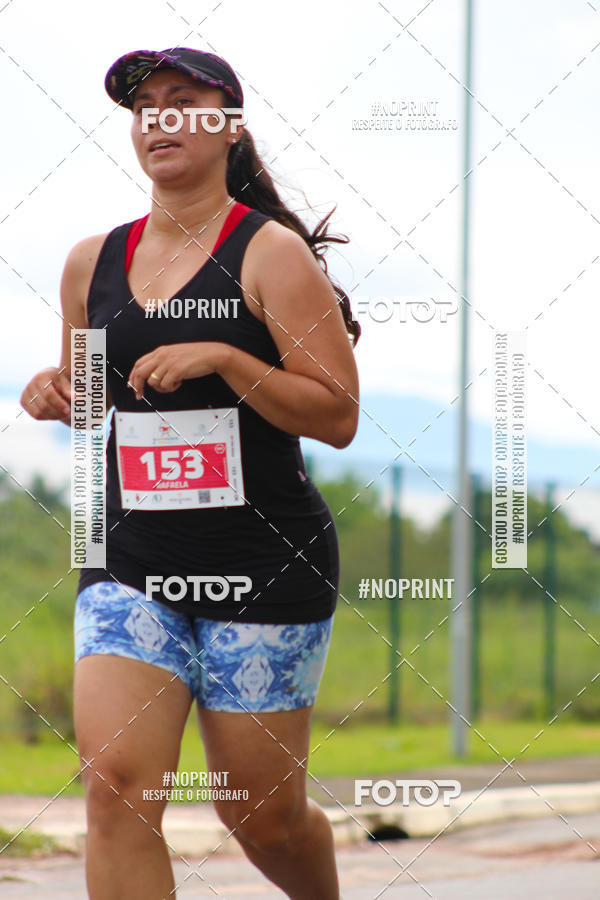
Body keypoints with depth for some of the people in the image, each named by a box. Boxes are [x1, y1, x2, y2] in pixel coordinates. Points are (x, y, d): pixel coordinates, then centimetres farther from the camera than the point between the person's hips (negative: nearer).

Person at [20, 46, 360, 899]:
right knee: (115, 786, -17)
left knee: (263, 815, 7)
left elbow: (339, 415, -10)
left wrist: (225, 359, -21)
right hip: (129, 565, 4)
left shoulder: (270, 253, -6)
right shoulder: (92, 262, 9)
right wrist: (58, 390, 2)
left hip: (266, 569, -3)